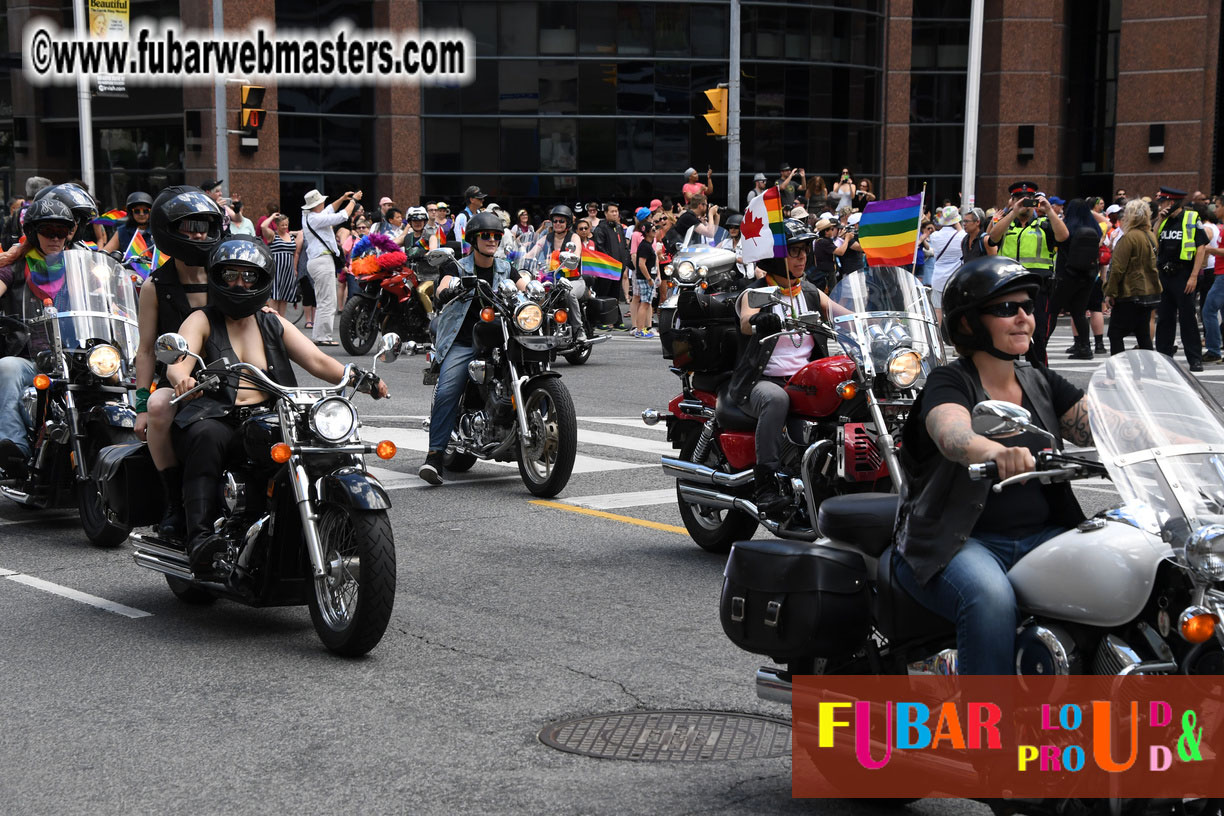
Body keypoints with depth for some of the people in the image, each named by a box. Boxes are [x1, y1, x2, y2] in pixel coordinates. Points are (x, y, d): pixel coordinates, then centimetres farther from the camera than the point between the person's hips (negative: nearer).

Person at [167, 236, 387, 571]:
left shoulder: (273, 324, 21)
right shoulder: (202, 320, 9)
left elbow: (317, 360, 11)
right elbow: (177, 362, -9)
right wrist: (182, 379, -36)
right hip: (215, 418, -3)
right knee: (207, 436, -38)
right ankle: (200, 534, -44)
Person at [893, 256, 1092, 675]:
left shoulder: (1042, 383, 15)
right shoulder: (949, 383, -4)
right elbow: (952, 436, -27)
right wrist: (998, 453, -50)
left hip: (1040, 537, 5)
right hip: (959, 541, -5)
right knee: (990, 597, -36)